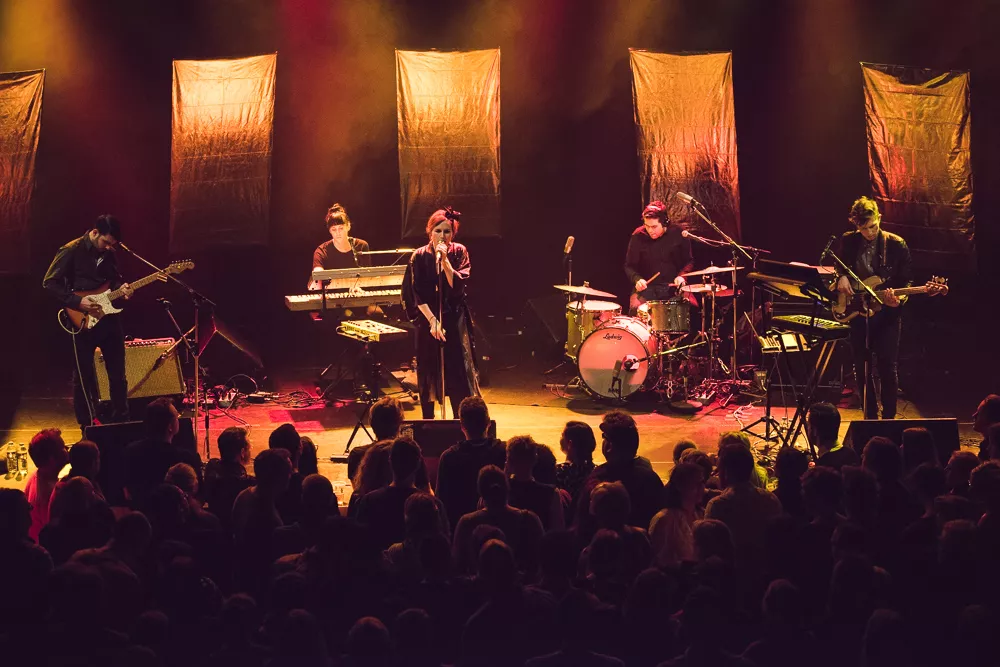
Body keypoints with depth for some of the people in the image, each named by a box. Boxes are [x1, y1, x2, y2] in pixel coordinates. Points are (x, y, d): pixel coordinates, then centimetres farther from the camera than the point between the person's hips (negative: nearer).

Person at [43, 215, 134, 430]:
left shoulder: (108, 252, 6)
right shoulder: (71, 251, -12)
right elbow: (49, 283, -12)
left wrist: (121, 287, -3)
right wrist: (77, 301, -21)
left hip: (109, 318, 6)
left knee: (118, 373, 10)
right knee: (83, 376, 3)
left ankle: (121, 422, 23)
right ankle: (87, 428, 14)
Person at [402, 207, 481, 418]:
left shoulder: (459, 252, -3)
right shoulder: (419, 256, -6)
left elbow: (458, 285, -14)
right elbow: (417, 294, -8)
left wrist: (444, 259, -22)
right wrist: (433, 321, -16)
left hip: (454, 320, 0)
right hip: (427, 319, 0)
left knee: (457, 371, -4)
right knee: (428, 373, 5)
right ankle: (427, 422, 15)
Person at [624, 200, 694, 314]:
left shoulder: (677, 234, -3)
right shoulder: (638, 237, -4)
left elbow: (689, 261, 8)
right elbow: (629, 266, 5)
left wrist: (682, 276, -12)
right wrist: (637, 279, -15)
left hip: (673, 286, 0)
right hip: (647, 287, 0)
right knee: (635, 308, -27)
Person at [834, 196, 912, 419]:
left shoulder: (896, 245, -7)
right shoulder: (848, 242, 2)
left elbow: (907, 280, -3)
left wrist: (897, 299, -22)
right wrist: (841, 278, -5)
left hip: (886, 314, -3)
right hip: (857, 312, 3)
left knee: (888, 368, -4)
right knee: (862, 368, 9)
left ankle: (889, 419, 6)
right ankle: (870, 418, 21)